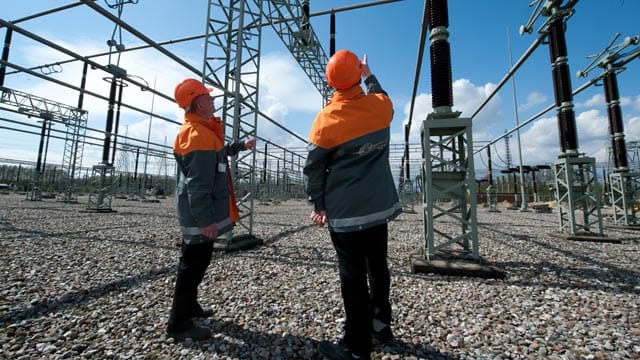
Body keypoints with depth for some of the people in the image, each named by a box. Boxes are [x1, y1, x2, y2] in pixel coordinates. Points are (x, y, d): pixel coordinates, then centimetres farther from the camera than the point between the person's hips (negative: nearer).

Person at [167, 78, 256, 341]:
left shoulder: (203, 129, 14)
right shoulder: (197, 134, -20)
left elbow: (217, 153, 34)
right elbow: (197, 184, -26)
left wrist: (241, 146, 37)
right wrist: (206, 219, -25)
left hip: (199, 213, 11)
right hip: (200, 215, -11)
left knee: (195, 260, 20)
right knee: (194, 263, -1)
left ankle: (189, 306, 37)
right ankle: (179, 323, 14)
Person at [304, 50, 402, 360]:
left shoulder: (327, 119, -11)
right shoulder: (381, 106, 0)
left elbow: (313, 169, -6)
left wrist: (319, 205, 4)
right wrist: (370, 76, 38)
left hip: (346, 212, -5)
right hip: (380, 206, 5)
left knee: (353, 277, 5)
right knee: (378, 268, 19)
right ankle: (381, 324, 39)